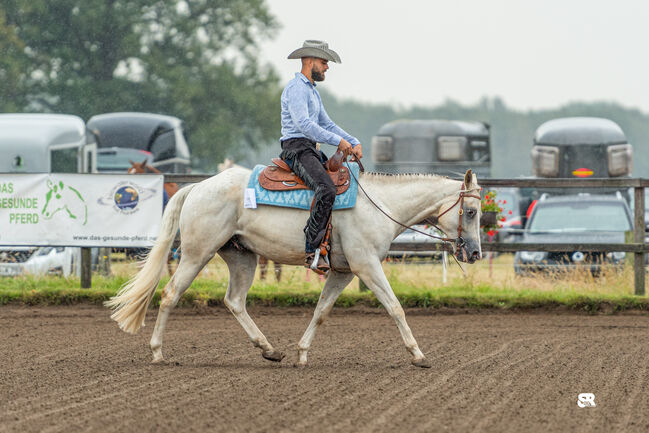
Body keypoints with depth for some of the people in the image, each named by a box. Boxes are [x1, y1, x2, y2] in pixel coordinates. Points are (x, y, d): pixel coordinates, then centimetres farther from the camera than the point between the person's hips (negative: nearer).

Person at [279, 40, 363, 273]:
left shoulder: (312, 91, 23)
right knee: (326, 190, -30)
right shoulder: (296, 88, -11)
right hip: (296, 148, -11)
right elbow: (304, 124, -22)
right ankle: (311, 251, -33)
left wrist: (354, 143, 10)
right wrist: (339, 141, -21)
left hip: (311, 150, 11)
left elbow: (327, 124, 24)